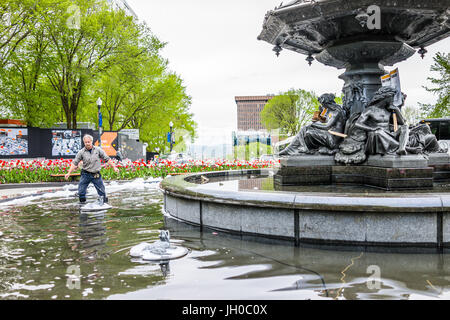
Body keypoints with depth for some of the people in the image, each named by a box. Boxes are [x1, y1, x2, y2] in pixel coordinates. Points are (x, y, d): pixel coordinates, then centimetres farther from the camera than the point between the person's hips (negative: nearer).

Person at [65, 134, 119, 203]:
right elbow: (74, 163, -2)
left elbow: (107, 159, 1)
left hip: (96, 175, 0)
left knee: (102, 191, 4)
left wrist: (114, 167, -4)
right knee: (81, 191, 0)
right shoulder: (81, 152, -3)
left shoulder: (98, 150, -2)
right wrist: (69, 173, -8)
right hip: (85, 174, 0)